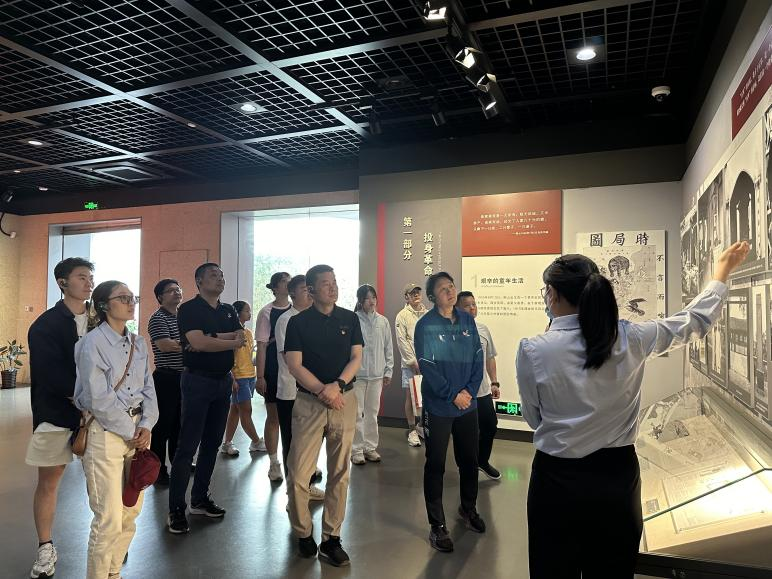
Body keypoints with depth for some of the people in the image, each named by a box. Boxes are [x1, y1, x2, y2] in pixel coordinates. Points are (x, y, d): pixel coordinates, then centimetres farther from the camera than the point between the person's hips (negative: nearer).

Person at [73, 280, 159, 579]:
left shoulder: (138, 343, 9)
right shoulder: (92, 342, -10)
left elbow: (148, 387, 9)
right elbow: (98, 398, -16)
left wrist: (146, 426, -5)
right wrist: (129, 432, -11)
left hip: (137, 430, 6)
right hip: (105, 432, -6)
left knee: (132, 510, 13)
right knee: (109, 518, -3)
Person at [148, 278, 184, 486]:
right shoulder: (158, 318, -9)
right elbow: (164, 345, -24)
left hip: (184, 375, 8)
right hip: (166, 377, -8)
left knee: (179, 422, 17)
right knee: (162, 424, 1)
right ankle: (159, 469, 12)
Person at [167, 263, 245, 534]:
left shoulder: (228, 311, 13)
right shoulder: (189, 309, -6)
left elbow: (241, 338, -1)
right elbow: (199, 343, -20)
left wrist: (210, 339, -15)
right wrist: (231, 342, -9)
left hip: (224, 380, 7)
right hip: (198, 380, -6)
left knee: (212, 443, 12)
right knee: (187, 446, -4)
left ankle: (200, 499, 25)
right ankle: (176, 509, 4)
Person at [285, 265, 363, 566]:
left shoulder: (350, 319, 6)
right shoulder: (298, 322, 0)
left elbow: (356, 357, 2)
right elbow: (295, 365, -6)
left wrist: (337, 385, -14)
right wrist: (323, 391, -14)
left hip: (344, 400, 2)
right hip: (309, 402, -2)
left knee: (339, 473, 6)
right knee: (298, 474, -3)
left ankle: (331, 538, 19)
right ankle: (303, 533, 20)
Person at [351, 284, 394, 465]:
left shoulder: (383, 321, 5)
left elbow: (388, 348, 9)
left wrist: (388, 371, 8)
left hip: (377, 374, 4)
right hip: (357, 373, -4)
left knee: (372, 412, 12)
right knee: (357, 413, 3)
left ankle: (370, 446, 24)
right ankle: (357, 449, 15)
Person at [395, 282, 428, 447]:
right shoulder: (402, 316, -3)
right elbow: (402, 341, -8)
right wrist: (413, 361, -11)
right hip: (410, 363, -4)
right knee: (410, 396, 1)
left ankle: (421, 425, 27)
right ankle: (412, 430, 12)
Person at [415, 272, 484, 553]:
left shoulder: (467, 320, 3)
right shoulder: (426, 325, -10)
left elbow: (478, 357, 3)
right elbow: (427, 366, -14)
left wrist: (470, 390, -9)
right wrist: (453, 394, -16)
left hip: (468, 403, 4)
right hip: (438, 406, -4)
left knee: (469, 460, 17)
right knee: (436, 464, 5)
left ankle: (468, 508, 40)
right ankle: (437, 525, 18)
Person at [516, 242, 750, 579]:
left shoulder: (532, 351, -18)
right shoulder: (630, 339, -10)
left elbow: (533, 418, -3)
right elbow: (696, 321, 8)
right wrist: (722, 271, 23)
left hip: (557, 481, -3)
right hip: (617, 477, 3)